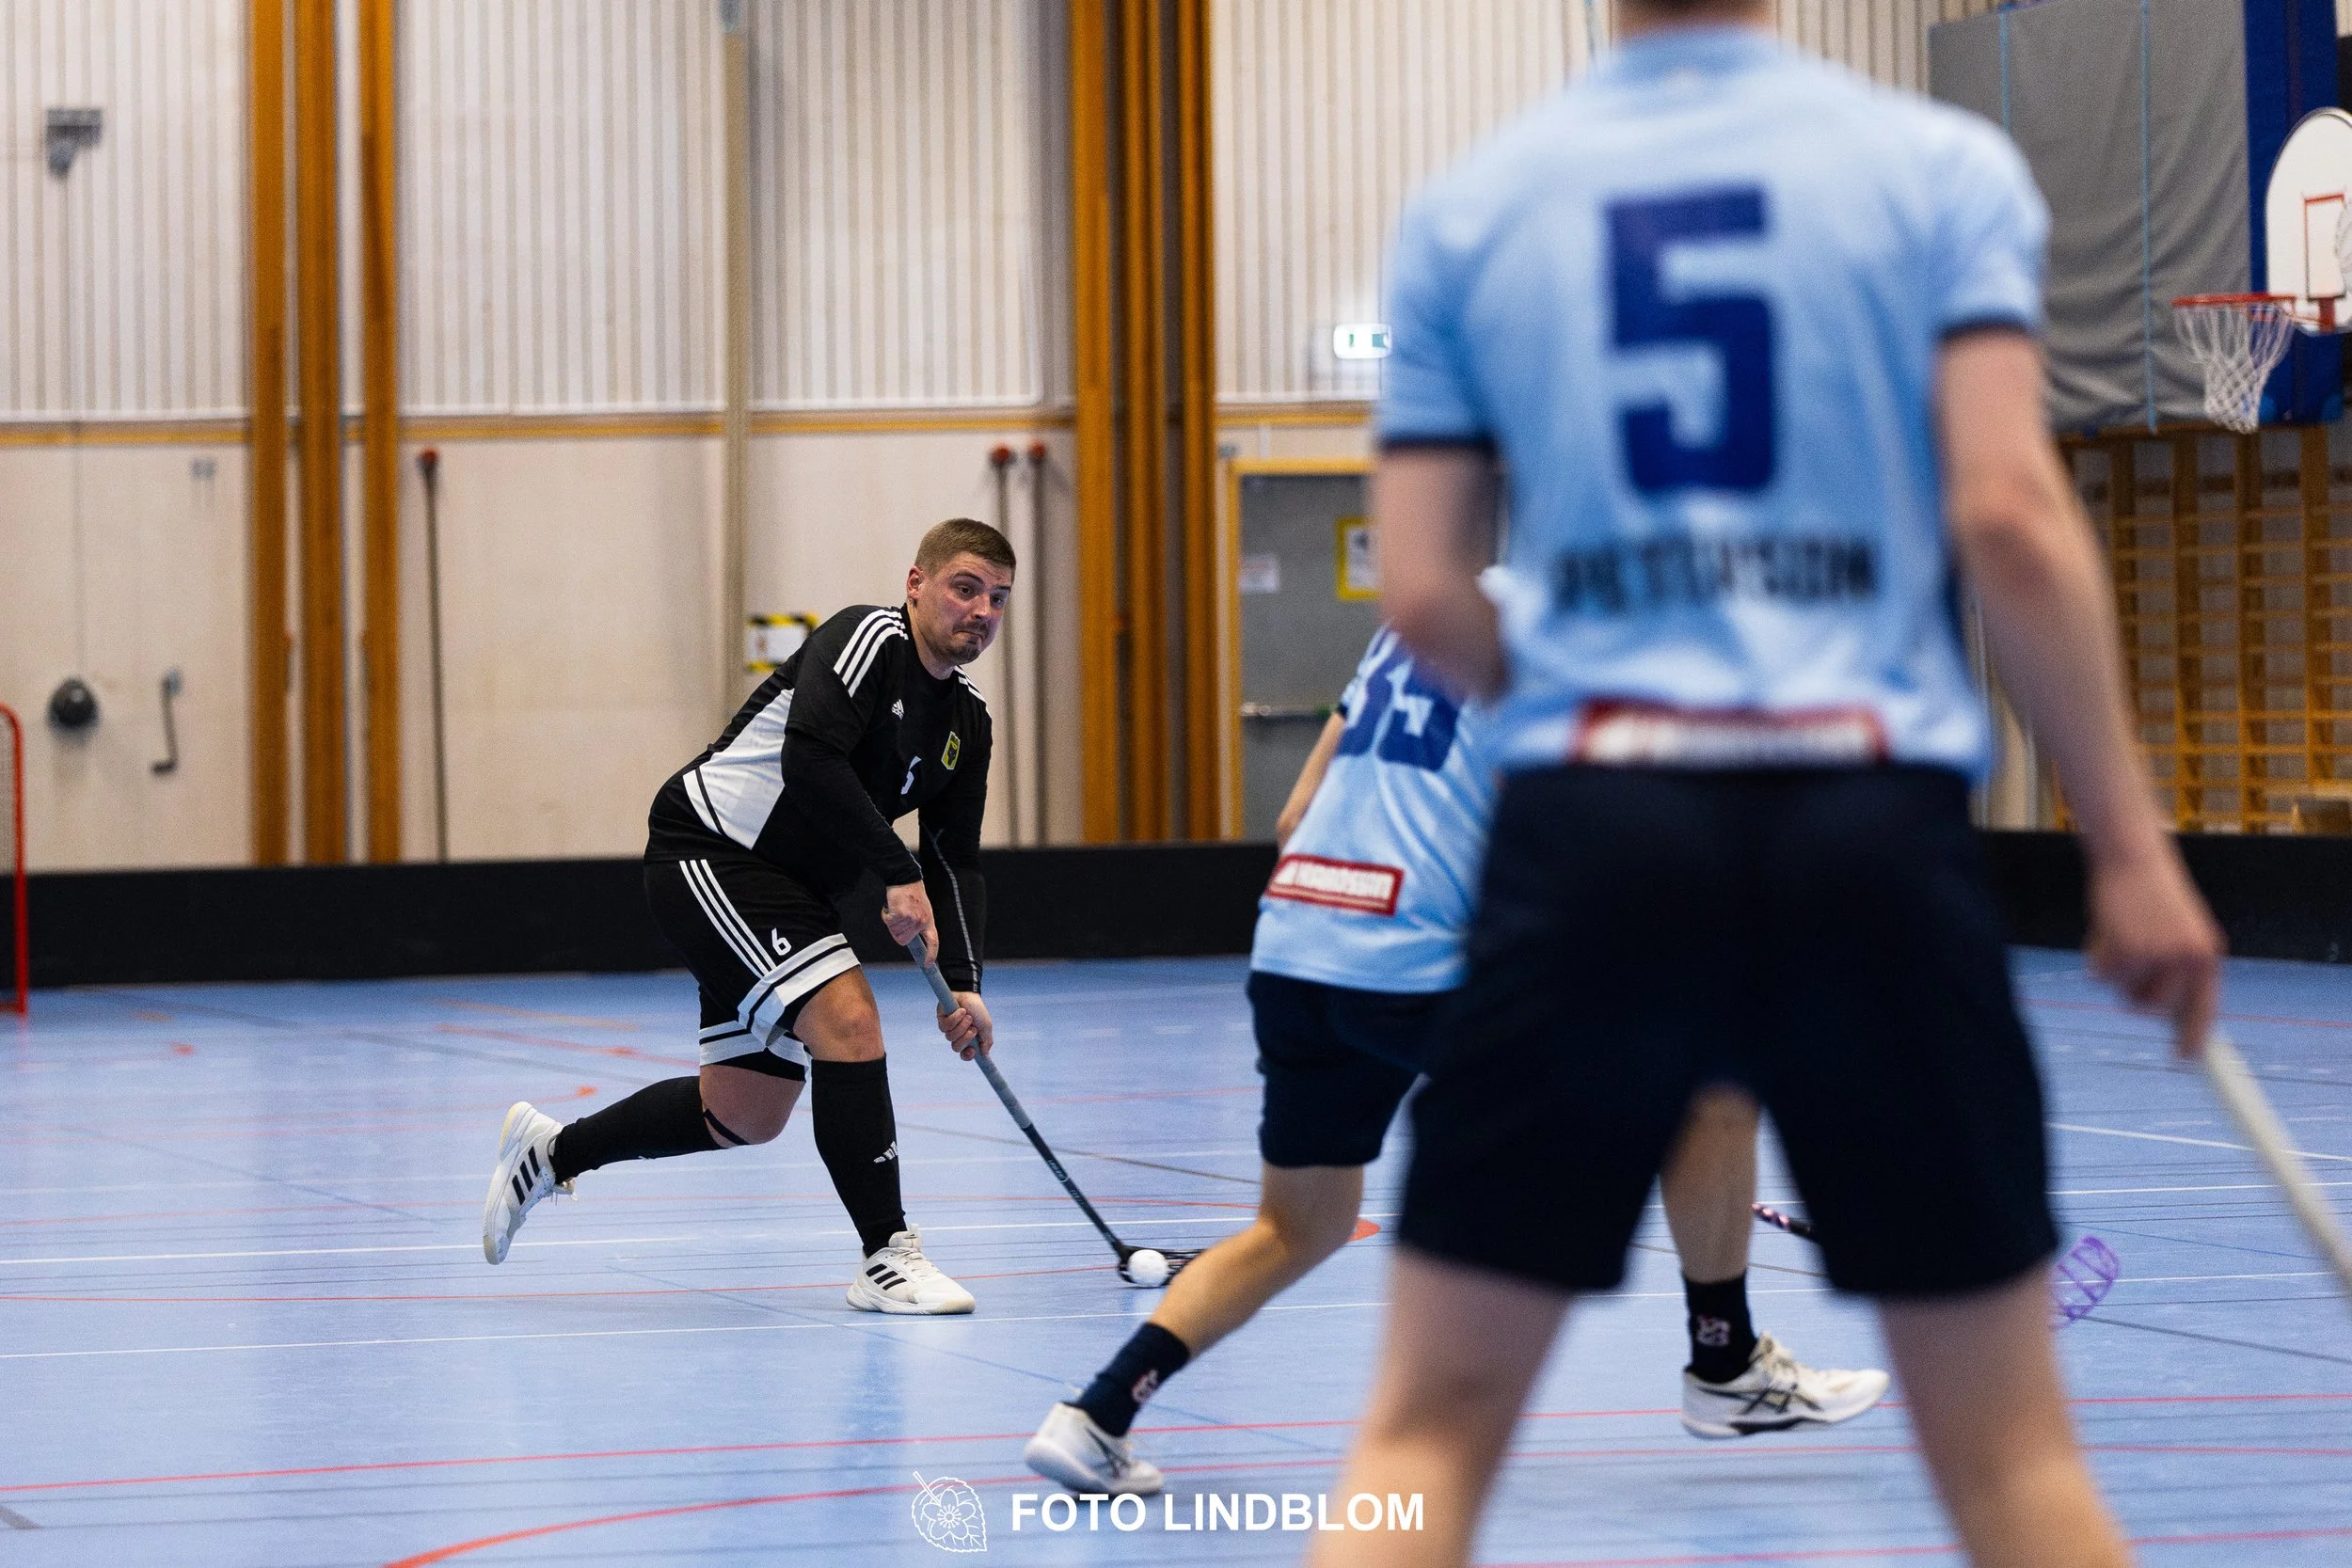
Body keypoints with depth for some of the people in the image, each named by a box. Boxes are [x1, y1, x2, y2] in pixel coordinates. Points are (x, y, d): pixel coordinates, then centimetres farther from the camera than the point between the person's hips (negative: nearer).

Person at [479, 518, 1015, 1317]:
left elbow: (955, 861, 10)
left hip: (786, 891, 10)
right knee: (847, 1016, -24)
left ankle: (549, 1152, 31)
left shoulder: (967, 722, 10)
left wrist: (963, 981, -5)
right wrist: (898, 872, -27)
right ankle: (886, 1257, -19)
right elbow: (809, 759, -29)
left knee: (745, 1115, 10)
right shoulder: (866, 638, -15)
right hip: (709, 852, -10)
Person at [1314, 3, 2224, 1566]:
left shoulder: (1466, 206, 7)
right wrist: (2132, 847, -2)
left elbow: (1425, 598, 5)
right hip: (1876, 824, -1)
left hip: (1590, 836, 1)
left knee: (1429, 1427, 7)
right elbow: (2009, 516, -8)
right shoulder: (1945, 164, 3)